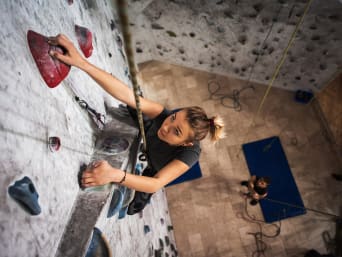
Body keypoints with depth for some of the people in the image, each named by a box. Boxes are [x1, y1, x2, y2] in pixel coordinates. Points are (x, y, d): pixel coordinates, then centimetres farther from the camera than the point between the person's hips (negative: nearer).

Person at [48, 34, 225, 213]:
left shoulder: (190, 153, -42)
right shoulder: (164, 116, -38)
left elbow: (156, 184, -48)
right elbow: (126, 95, -50)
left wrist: (115, 175, -66)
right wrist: (82, 63, -62)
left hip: (146, 182, -3)